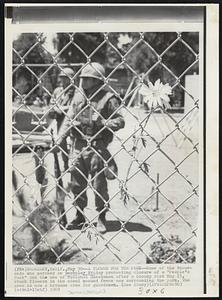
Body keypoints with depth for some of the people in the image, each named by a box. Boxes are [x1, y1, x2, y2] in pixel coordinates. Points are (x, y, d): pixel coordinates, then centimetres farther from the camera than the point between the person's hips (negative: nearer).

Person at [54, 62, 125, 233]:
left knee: (99, 184, 1)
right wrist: (60, 139, 4)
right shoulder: (78, 96, 9)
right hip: (78, 146, 5)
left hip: (97, 147, -5)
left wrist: (104, 123, -23)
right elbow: (69, 119, 12)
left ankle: (101, 219, 15)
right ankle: (80, 215, 27)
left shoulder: (108, 99, -7)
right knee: (77, 183, 12)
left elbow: (120, 121, -6)